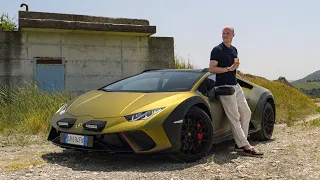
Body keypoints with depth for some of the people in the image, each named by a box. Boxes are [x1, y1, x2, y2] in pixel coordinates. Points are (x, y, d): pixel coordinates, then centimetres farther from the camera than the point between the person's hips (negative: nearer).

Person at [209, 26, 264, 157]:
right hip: (224, 87, -9)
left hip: (235, 85, 9)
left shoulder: (234, 50, 17)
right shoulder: (217, 50, -8)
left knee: (246, 113, 9)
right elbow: (212, 69, -14)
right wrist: (229, 69, -18)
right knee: (234, 117, -9)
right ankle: (245, 146, -8)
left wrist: (235, 68, 12)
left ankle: (239, 144, 15)